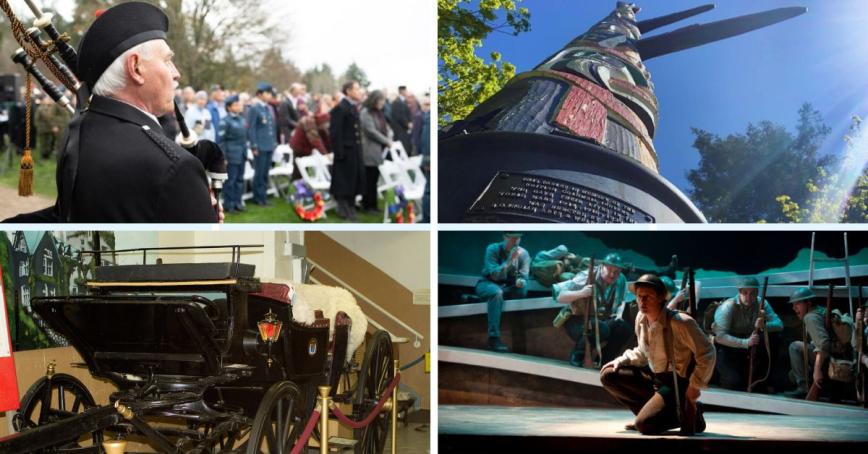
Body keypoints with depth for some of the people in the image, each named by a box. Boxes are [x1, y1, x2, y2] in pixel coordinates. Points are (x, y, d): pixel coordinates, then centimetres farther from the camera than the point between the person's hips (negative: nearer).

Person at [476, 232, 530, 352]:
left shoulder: (523, 253, -4)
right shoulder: (493, 249, -14)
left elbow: (523, 276, -9)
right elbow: (494, 275, -24)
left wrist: (520, 281, -34)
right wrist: (510, 260, -34)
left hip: (508, 287, 3)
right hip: (488, 284, -3)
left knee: (523, 288, -28)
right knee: (497, 292, -38)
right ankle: (493, 338, -40)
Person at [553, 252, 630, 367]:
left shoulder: (621, 281, -3)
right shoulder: (585, 278, -21)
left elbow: (621, 301, 21)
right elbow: (558, 295, -26)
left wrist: (619, 314, 0)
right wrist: (580, 293, -39)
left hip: (603, 319, 6)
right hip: (577, 319, -6)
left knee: (624, 329, -20)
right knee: (602, 329, -35)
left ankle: (603, 360, 0)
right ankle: (576, 356, -11)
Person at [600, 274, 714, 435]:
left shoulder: (680, 322, -24)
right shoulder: (641, 318, 0)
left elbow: (707, 353, -18)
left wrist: (695, 386, -18)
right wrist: (620, 361, 2)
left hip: (677, 383, -8)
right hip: (653, 376, 8)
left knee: (645, 424, -25)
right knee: (608, 374, 0)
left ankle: (687, 412, 1)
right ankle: (650, 411, 6)